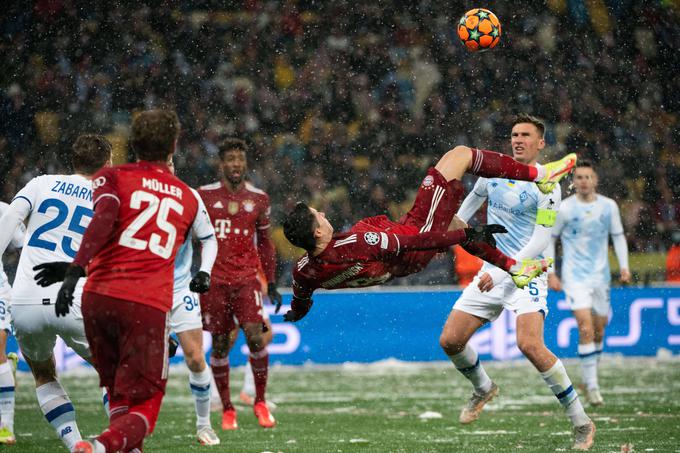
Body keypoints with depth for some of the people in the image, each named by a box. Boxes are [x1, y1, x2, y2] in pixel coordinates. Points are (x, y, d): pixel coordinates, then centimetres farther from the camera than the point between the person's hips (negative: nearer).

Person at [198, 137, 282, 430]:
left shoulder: (258, 199, 7)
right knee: (220, 344, 3)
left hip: (247, 277, 0)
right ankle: (227, 409, 14)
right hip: (214, 280, 0)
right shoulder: (205, 196, 1)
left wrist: (271, 282, 14)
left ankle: (260, 401, 1)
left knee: (255, 337, -15)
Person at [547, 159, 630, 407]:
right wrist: (550, 273, -2)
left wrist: (624, 266, -1)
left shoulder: (608, 206, 1)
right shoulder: (565, 208, -7)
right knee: (586, 328, -17)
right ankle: (592, 386, -14)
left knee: (599, 331, 8)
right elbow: (549, 238, 3)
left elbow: (618, 236, 11)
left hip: (600, 276, 4)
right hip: (575, 277, -4)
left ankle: (589, 379, 27)